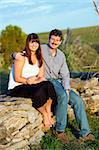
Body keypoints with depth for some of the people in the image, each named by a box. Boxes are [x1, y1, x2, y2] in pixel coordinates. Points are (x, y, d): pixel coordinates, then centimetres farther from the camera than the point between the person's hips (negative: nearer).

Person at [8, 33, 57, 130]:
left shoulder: (39, 58, 9)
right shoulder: (21, 57, -12)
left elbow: (41, 77, 1)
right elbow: (17, 78, -14)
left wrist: (32, 81, -19)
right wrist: (28, 81, -23)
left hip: (30, 86, 6)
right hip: (16, 88, -6)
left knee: (49, 85, -23)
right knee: (38, 92, -33)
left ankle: (49, 114, -17)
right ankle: (44, 115, -12)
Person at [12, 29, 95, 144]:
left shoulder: (61, 55, 12)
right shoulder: (41, 49, -3)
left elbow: (65, 74, 10)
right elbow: (24, 53, 3)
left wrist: (67, 89, -7)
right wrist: (16, 55, -22)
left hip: (57, 82, 6)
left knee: (77, 100, -13)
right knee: (63, 96, -34)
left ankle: (85, 133, -7)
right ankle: (59, 130, -19)